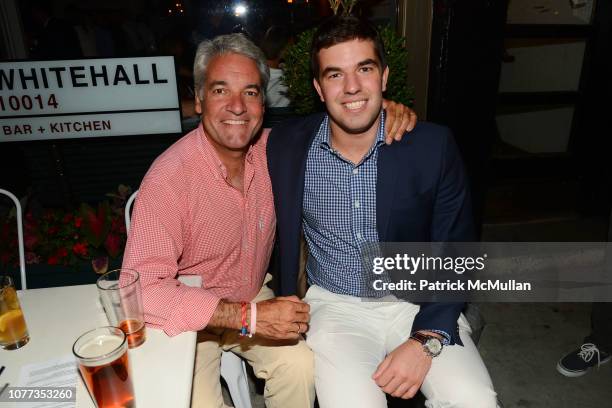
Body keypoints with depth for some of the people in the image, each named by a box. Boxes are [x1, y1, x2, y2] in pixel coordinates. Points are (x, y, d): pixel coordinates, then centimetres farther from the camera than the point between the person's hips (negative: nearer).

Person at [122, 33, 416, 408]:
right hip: (188, 315, -3)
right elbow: (142, 289, -30)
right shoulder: (169, 179, -26)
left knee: (300, 366, -16)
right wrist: (250, 317, -32)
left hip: (253, 298, 4)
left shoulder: (271, 148, -10)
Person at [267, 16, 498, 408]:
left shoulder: (434, 145, -10)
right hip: (336, 306, 0)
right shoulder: (287, 145, -8)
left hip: (418, 302, 1)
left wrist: (426, 340, -16)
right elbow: (277, 234, 6)